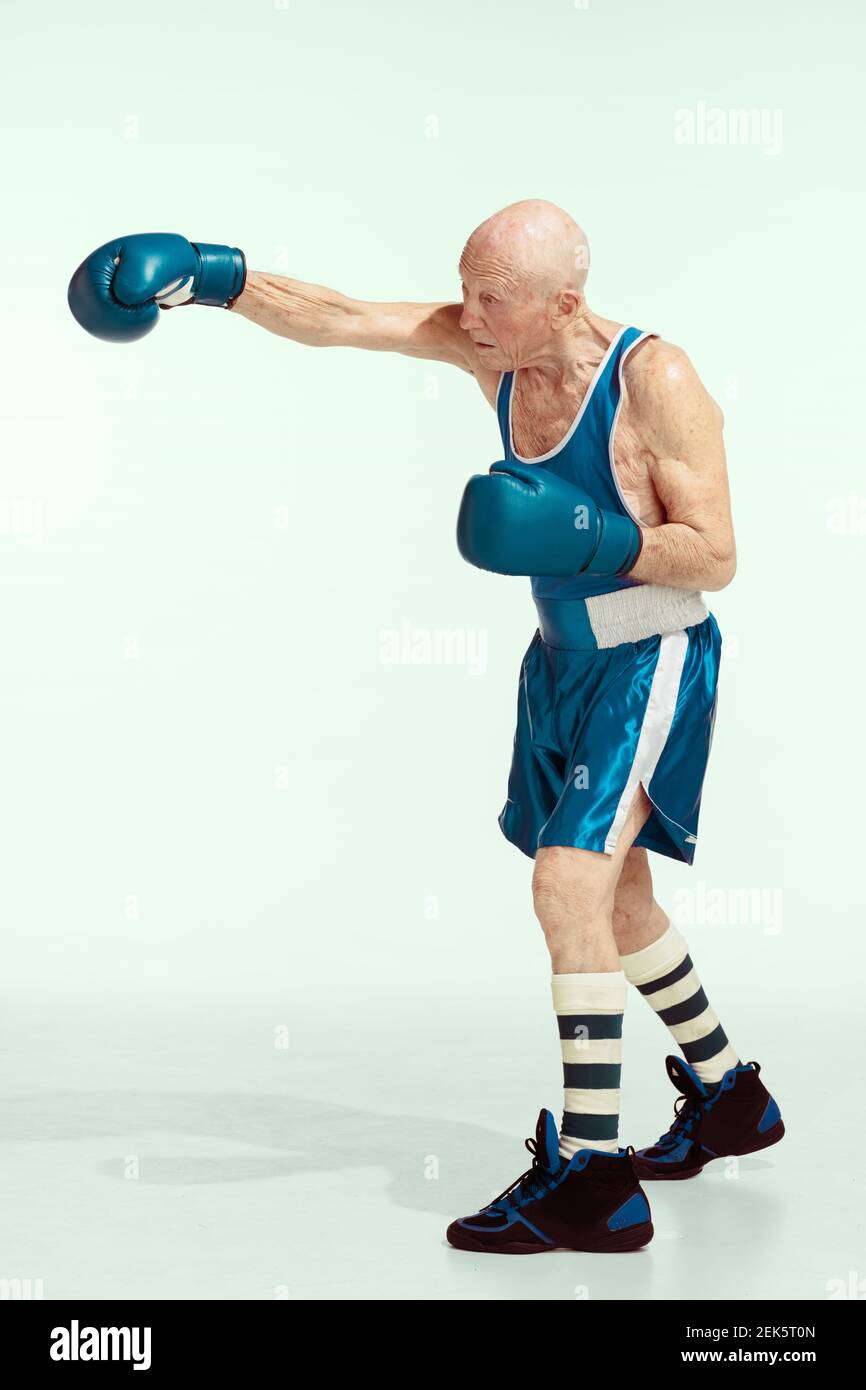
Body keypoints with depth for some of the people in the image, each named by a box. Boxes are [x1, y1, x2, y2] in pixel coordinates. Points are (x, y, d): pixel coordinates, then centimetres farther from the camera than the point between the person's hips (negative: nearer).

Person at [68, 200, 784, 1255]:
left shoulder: (657, 381, -23)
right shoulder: (484, 342, -6)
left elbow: (716, 557, -20)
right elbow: (332, 318, -7)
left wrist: (589, 541, -33)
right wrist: (216, 277, -20)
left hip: (651, 663, -8)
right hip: (564, 656, 8)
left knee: (569, 884, -20)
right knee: (611, 895, 18)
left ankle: (594, 1177, -13)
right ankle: (729, 1098, 37)